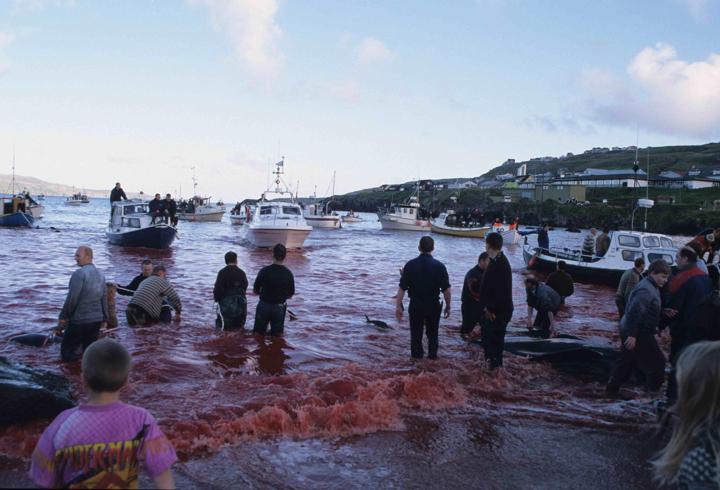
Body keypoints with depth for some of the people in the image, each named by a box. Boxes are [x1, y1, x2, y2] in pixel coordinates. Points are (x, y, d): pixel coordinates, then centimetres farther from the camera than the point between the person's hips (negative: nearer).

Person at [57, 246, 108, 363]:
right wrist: (104, 318, 18)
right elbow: (104, 298, 13)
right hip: (97, 319, 7)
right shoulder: (100, 275, 10)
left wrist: (63, 317, -8)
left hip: (79, 320, -6)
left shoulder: (79, 273, -13)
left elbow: (72, 298, -16)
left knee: (67, 354, 5)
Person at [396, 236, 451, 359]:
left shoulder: (410, 265, -7)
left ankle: (416, 355, 20)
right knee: (432, 332, 17)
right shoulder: (439, 266, -9)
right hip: (433, 305, 0)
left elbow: (402, 288, -8)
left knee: (416, 332, 13)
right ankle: (432, 355, 22)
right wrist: (448, 306, 4)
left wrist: (398, 306, -2)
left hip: (415, 305, 0)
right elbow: (446, 289, -7)